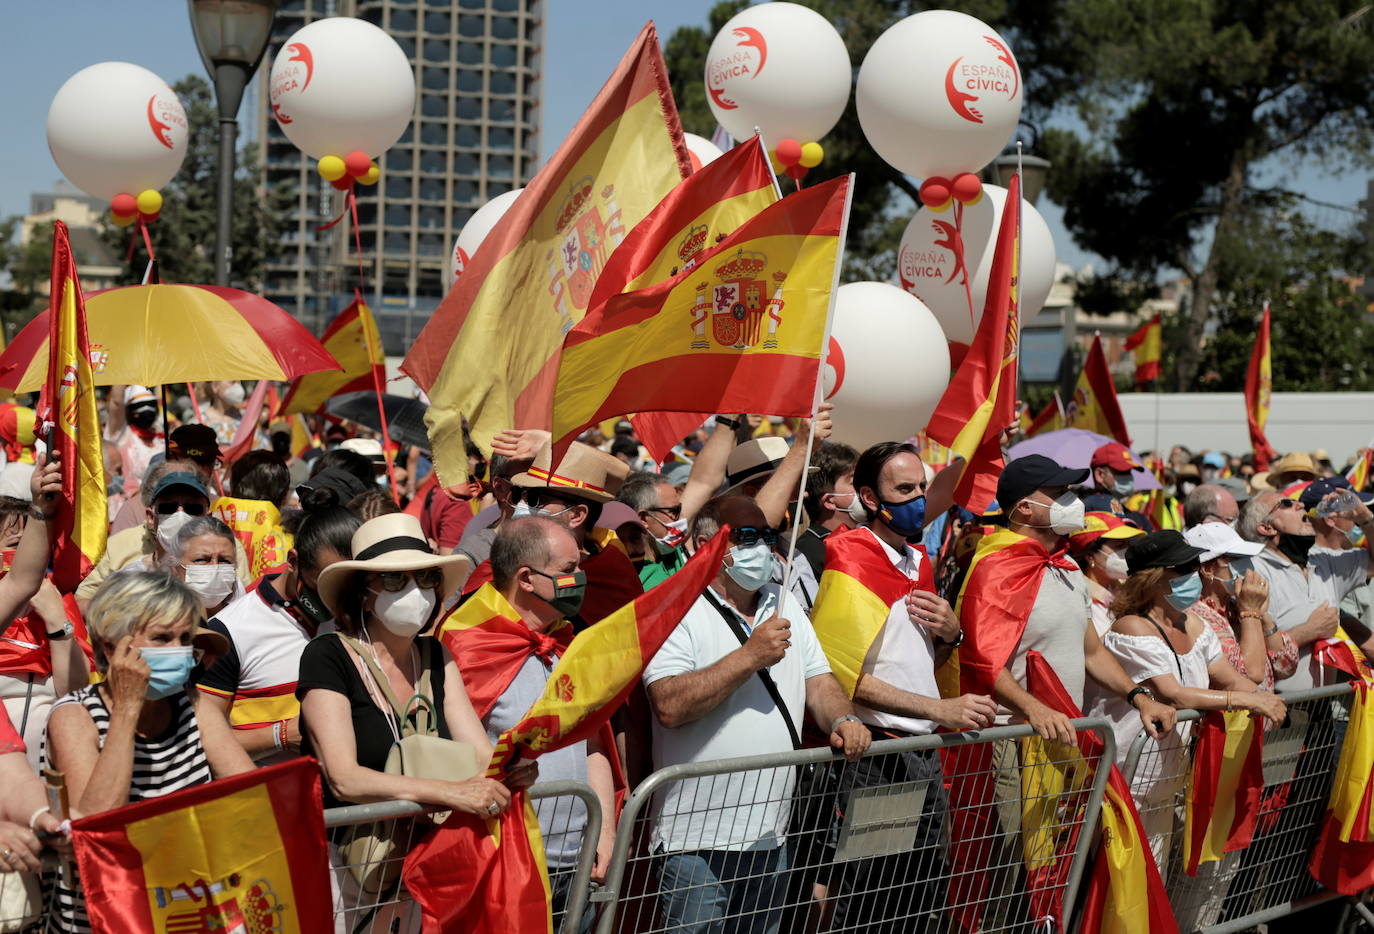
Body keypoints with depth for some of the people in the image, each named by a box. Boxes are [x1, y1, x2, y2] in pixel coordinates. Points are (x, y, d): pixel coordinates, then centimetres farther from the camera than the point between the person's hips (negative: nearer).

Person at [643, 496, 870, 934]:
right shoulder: (677, 612, -9)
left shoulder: (785, 606, 14)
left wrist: (843, 720, -8)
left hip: (771, 839, 7)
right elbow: (670, 706, -22)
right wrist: (750, 657, -21)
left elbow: (819, 681, 14)